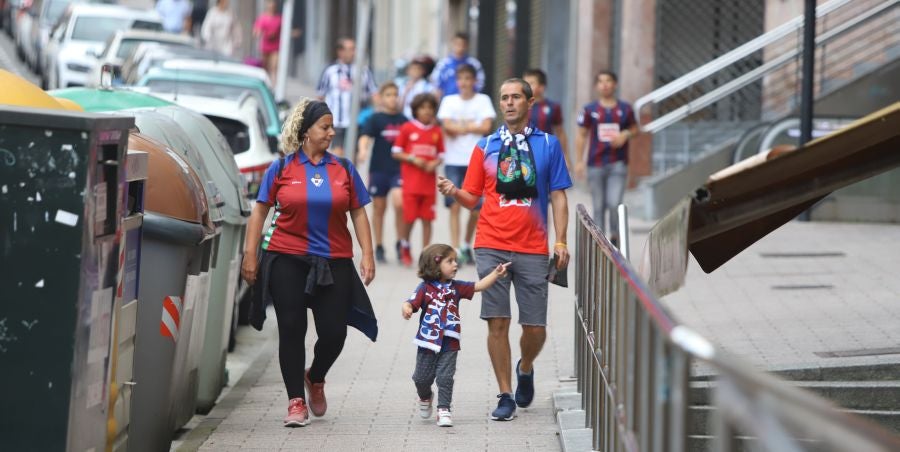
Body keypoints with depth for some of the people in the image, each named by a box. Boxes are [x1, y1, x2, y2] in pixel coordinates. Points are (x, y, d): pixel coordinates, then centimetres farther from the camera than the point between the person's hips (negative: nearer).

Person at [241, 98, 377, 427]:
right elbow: (260, 211, 3)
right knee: (292, 330, 0)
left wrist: (367, 255, 0)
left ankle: (315, 378, 31)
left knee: (334, 332, 0)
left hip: (333, 263, 2)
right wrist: (250, 255, -2)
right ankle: (296, 401, 8)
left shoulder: (343, 169, 5)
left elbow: (358, 214, 8)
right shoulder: (282, 168, 1)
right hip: (287, 260, -2)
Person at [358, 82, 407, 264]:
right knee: (379, 208, 7)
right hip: (379, 169, -1)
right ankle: (379, 248, 17)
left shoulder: (403, 120, 8)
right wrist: (363, 150, -34)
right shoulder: (375, 119, 0)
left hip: (399, 169, 1)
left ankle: (401, 243, -2)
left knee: (399, 203, -18)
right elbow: (365, 136, -15)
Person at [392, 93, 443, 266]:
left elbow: (441, 155, 13)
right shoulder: (407, 128, 0)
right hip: (411, 180, -2)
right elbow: (396, 152, 1)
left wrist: (435, 164, -8)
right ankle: (405, 248, 21)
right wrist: (413, 159, -12)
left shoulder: (436, 131, 7)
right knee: (409, 217, -2)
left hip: (429, 182, 2)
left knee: (427, 219, 3)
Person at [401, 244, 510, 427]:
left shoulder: (456, 287, 5)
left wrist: (496, 274, -8)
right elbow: (411, 303, -17)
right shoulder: (425, 288, -7)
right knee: (422, 378, 11)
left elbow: (478, 286, 3)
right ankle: (425, 397, 41)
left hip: (449, 344, 2)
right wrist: (406, 309, -41)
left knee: (445, 377, -6)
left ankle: (444, 410, 2)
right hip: (428, 342, -2)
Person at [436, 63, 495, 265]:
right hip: (454, 160, 0)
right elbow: (447, 126, -6)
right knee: (454, 205, -9)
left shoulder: (483, 100, 5)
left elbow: (486, 127, -8)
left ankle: (467, 246, 25)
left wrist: (460, 128, -9)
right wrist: (471, 127, -10)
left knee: (475, 209, 4)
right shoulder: (449, 101, 8)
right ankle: (455, 250, -11)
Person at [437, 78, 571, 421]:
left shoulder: (548, 144, 7)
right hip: (492, 247, 0)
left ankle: (525, 369, 33)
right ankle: (505, 396, 6)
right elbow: (472, 197, 10)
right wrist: (453, 191, -12)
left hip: (533, 250, 0)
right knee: (497, 323, -4)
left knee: (535, 328, 0)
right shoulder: (485, 146, 9)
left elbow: (558, 196, 6)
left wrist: (561, 242, -1)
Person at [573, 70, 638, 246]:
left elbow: (634, 128, 17)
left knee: (614, 204, -13)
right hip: (596, 164, 0)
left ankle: (614, 236, 9)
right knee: (599, 207, 4)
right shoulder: (590, 110, 4)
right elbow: (581, 136, 7)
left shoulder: (625, 109, 6)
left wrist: (625, 135, -6)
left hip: (618, 164, 0)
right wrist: (579, 161, 1)